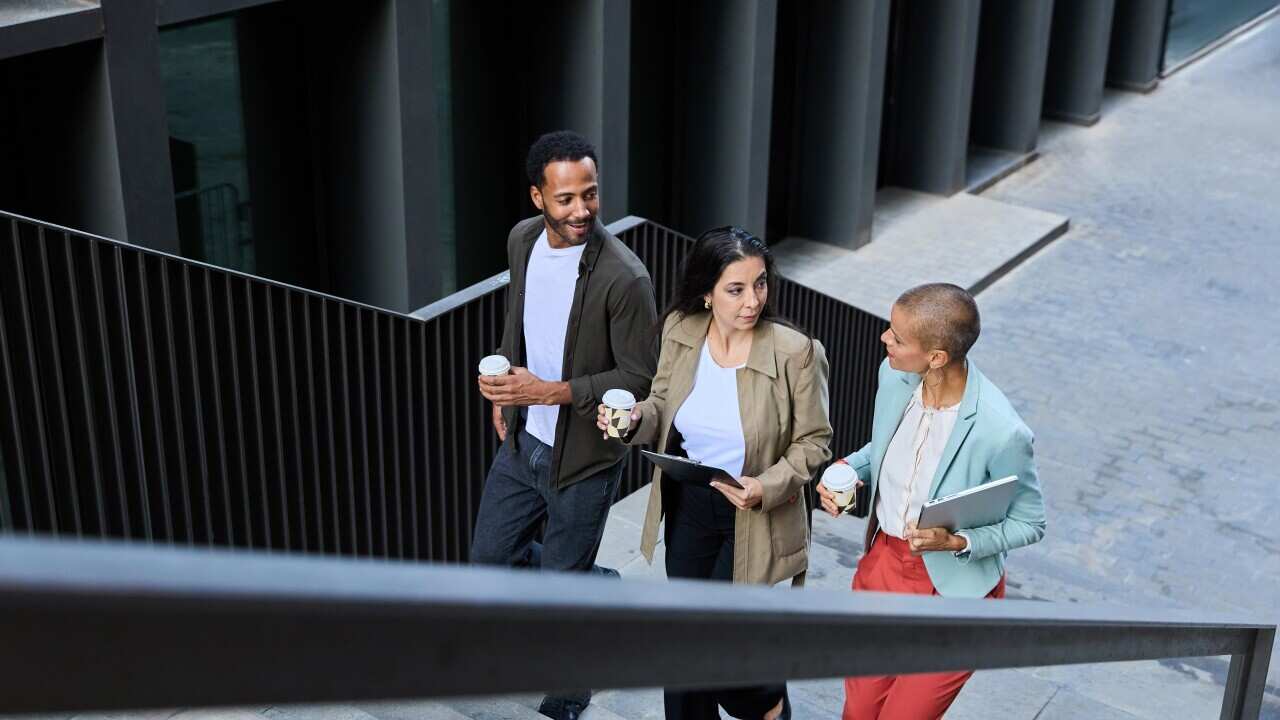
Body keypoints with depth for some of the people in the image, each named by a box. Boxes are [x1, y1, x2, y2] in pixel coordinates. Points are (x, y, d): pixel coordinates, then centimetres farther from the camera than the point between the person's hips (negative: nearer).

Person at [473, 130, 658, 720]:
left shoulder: (623, 277, -26)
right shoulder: (523, 239, -6)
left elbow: (640, 378, -20)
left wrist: (552, 392, -28)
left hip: (583, 457, -6)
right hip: (522, 441, 6)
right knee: (491, 556, 17)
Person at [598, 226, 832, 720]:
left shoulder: (795, 353, -20)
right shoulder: (680, 331, -8)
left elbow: (813, 442, -10)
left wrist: (768, 487, -26)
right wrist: (635, 420, -15)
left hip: (754, 518, -4)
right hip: (687, 507, 4)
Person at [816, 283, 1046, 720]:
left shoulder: (1001, 433, -30)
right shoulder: (894, 376, -13)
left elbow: (1030, 523, -14)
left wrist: (957, 542, -28)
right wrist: (848, 470, -9)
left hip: (953, 593, -6)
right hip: (883, 564, 6)